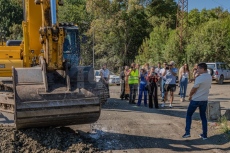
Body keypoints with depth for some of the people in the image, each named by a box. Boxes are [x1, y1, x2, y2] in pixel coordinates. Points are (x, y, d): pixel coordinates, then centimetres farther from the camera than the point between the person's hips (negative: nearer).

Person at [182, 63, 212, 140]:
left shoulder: (199, 78, -21)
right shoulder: (210, 77, 3)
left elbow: (193, 89, -14)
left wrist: (190, 95, 4)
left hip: (196, 99, -6)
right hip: (204, 100, 6)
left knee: (189, 115, 8)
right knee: (203, 116, 14)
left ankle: (187, 132, 4)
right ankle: (204, 135, 15)